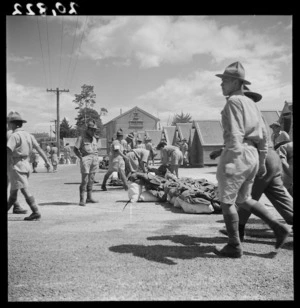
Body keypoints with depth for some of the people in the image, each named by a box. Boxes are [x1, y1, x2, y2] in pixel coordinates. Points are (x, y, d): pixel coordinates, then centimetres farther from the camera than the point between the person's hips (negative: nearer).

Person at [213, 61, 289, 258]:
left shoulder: (233, 101, -9)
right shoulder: (251, 104, 18)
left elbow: (235, 134, -21)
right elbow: (263, 135, 19)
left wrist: (230, 161, -26)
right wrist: (262, 162, 23)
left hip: (237, 155, -9)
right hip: (252, 156, 9)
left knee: (226, 202, 3)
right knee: (243, 200, 20)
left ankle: (234, 247, 9)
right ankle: (278, 227, 12)